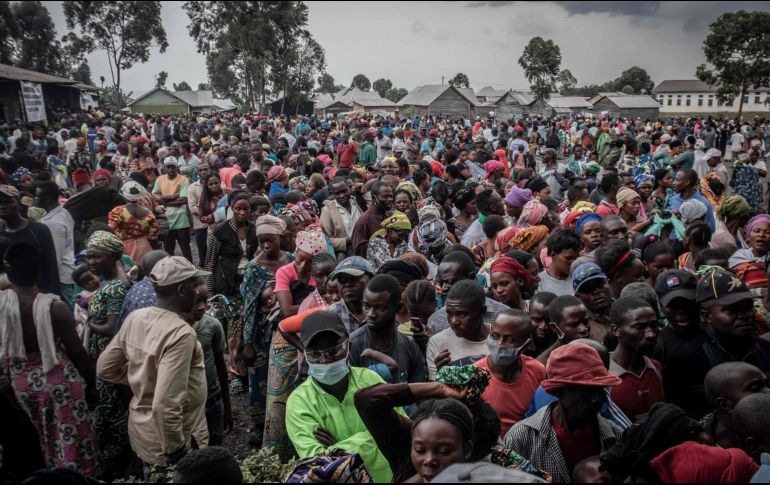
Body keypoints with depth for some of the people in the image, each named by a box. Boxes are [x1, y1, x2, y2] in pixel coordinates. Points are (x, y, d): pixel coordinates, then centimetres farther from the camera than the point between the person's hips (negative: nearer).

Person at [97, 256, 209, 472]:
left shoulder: (135, 318, -5)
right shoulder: (181, 333, -30)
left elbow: (104, 368, 6)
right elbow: (165, 406, -34)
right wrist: (176, 451, -21)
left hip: (140, 432, 7)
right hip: (165, 440, -7)